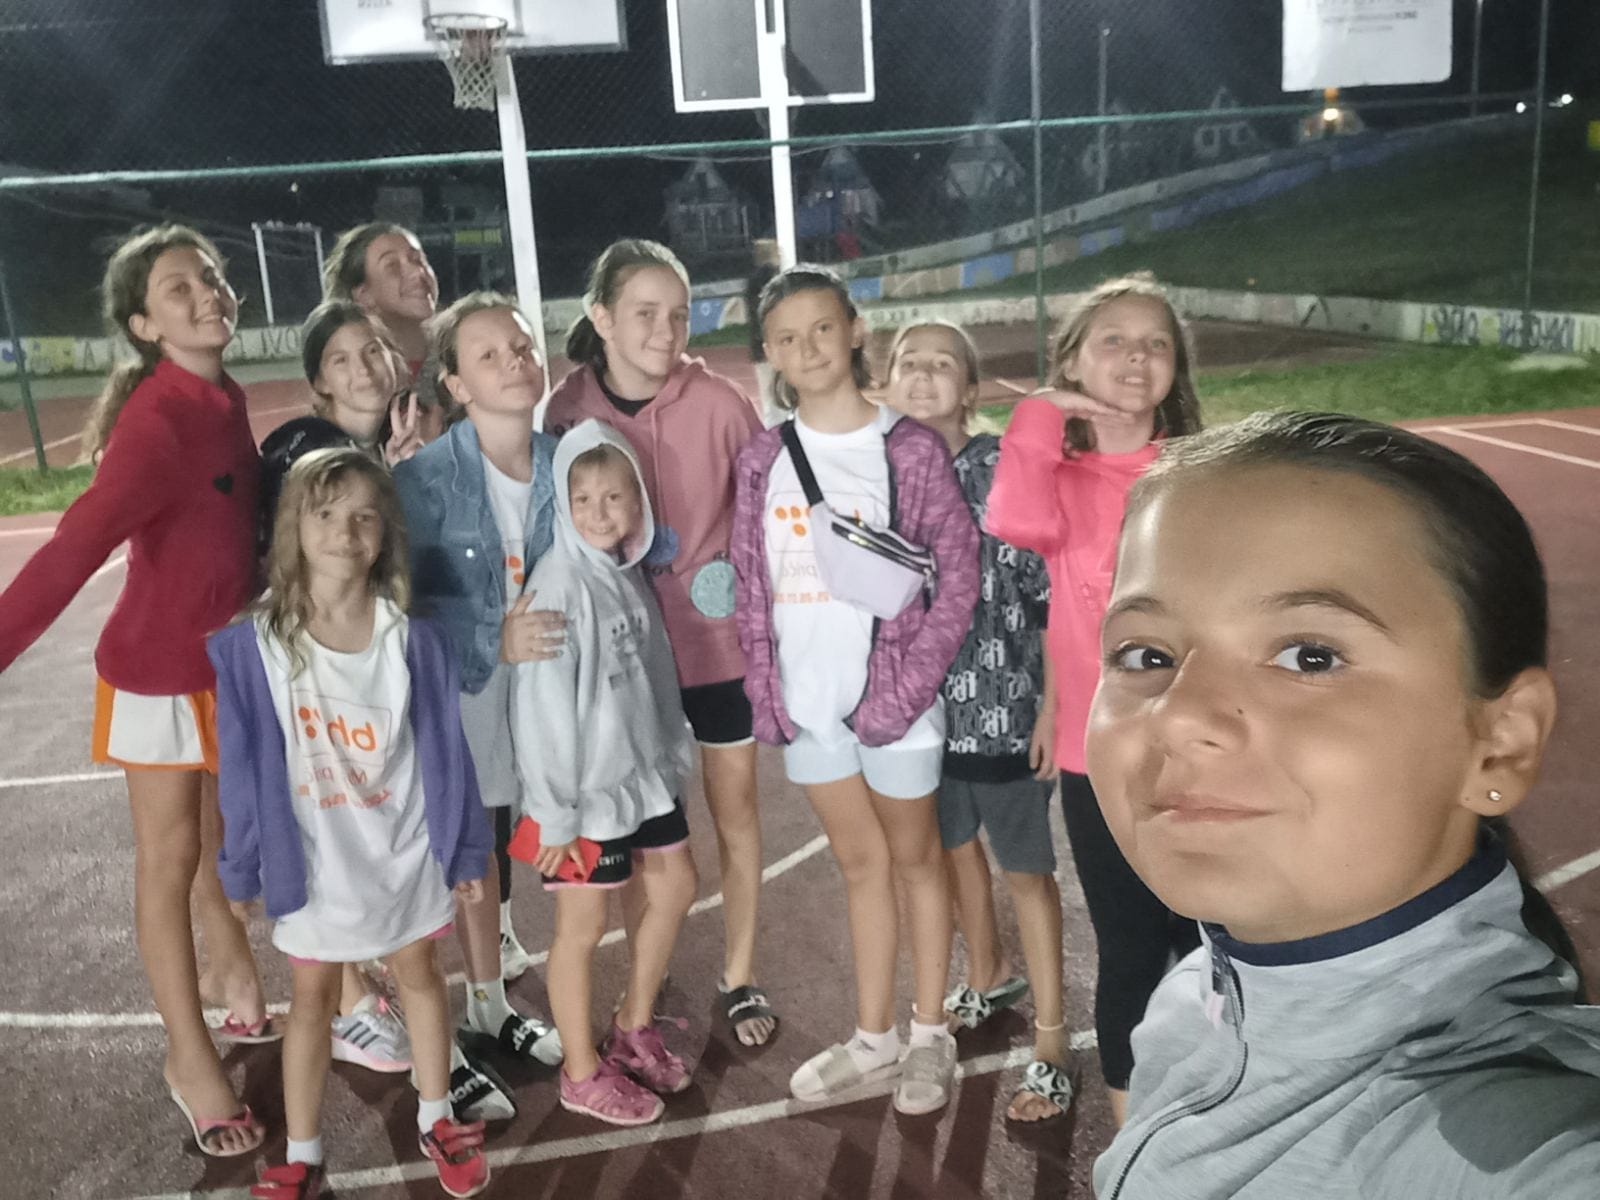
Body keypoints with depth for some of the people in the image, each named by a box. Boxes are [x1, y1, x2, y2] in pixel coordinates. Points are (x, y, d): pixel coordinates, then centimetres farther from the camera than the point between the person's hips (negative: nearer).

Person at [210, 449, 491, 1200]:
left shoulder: (413, 641, -14)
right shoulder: (253, 646, -15)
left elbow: (444, 753, -6)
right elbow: (244, 768, -7)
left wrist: (465, 850, -1)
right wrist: (242, 870, 0)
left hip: (404, 851, 1)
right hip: (312, 859, -1)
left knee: (418, 976, 19)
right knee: (312, 998, 16)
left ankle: (435, 1121, 40)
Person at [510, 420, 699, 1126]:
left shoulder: (627, 572, 2)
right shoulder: (561, 583, -20)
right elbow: (541, 703, -21)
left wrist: (671, 751, 7)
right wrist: (555, 812, -18)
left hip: (643, 770, 8)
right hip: (585, 786, -8)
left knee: (675, 889, 18)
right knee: (582, 926, 7)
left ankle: (634, 1030, 39)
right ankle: (583, 1074, 27)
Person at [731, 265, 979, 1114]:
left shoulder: (910, 449, -8)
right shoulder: (763, 459, 4)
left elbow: (958, 576, -10)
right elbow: (750, 585, 7)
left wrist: (902, 690, -15)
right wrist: (763, 687, -2)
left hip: (889, 692, -4)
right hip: (804, 697, 4)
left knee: (913, 858, 12)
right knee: (858, 862, 17)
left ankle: (930, 1036, 28)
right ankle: (874, 1035, 31)